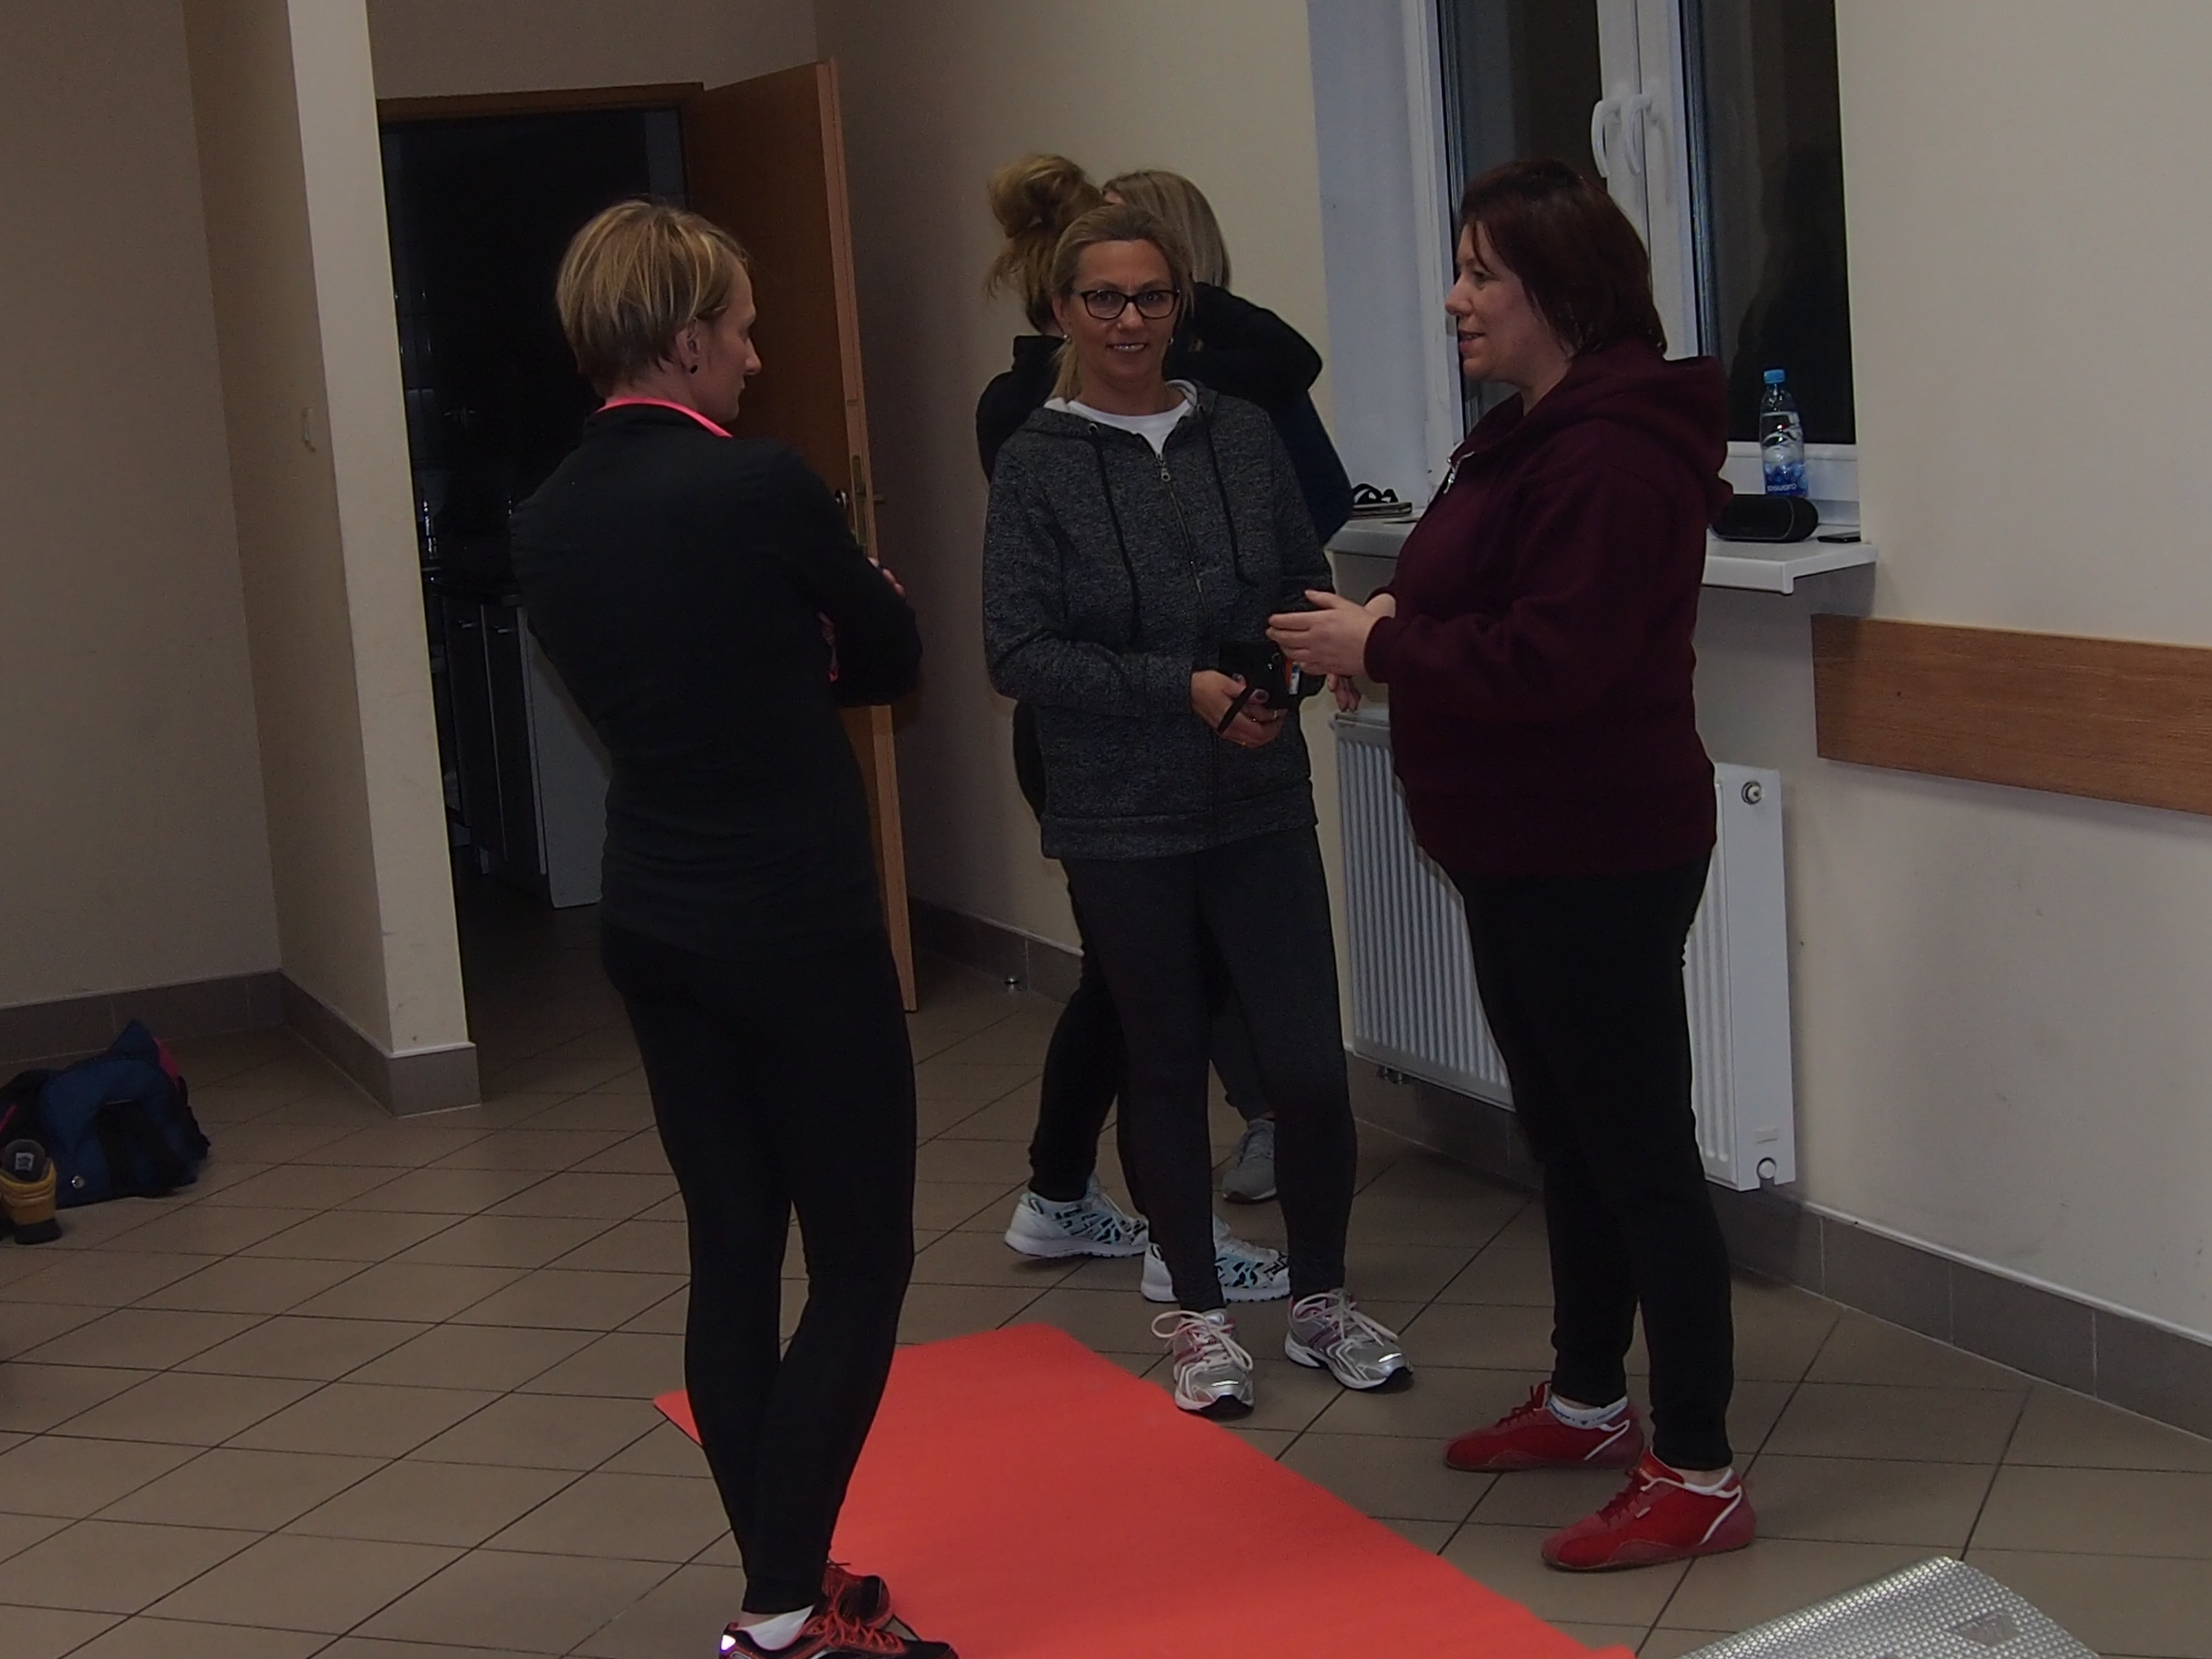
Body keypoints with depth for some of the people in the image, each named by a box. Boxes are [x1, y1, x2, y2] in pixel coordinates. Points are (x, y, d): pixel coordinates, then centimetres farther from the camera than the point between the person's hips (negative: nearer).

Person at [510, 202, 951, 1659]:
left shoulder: (551, 519, 3)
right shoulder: (762, 484, -16)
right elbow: (892, 660, -3)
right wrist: (849, 597, 16)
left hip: (656, 923, 7)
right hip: (798, 924, -7)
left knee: (732, 1256, 12)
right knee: (863, 1263, 3)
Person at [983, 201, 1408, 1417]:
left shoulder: (1241, 436, 4)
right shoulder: (1038, 464, -4)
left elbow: (1309, 581, 11)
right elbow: (1017, 652, -8)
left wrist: (1284, 666, -11)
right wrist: (1183, 688, -17)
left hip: (1261, 806, 2)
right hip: (1122, 821, -2)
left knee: (1308, 1067, -1)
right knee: (1166, 1068, 10)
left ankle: (1320, 1300, 22)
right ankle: (1199, 1315, 27)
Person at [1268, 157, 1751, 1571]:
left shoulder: (1610, 454, -20)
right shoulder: (1532, 434, 14)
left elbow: (1550, 659, -27)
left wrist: (1384, 646, -17)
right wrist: (1390, 635, 0)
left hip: (1600, 860, -11)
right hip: (1527, 852, 11)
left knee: (1639, 1151, -3)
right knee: (1567, 1134, 20)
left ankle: (1699, 1473, 6)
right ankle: (1590, 1403, 34)